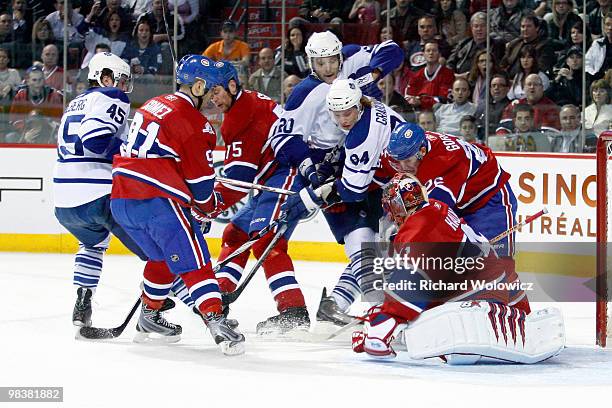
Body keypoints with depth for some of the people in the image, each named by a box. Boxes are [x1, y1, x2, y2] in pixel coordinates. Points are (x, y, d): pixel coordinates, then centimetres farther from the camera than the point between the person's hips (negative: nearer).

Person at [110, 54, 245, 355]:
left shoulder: (153, 106, 20)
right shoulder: (192, 122, -6)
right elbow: (200, 179, -4)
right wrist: (208, 206, 17)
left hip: (120, 200, 8)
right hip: (157, 201, -8)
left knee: (164, 257, 26)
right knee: (193, 260, -10)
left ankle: (149, 318, 36)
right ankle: (216, 321, -23)